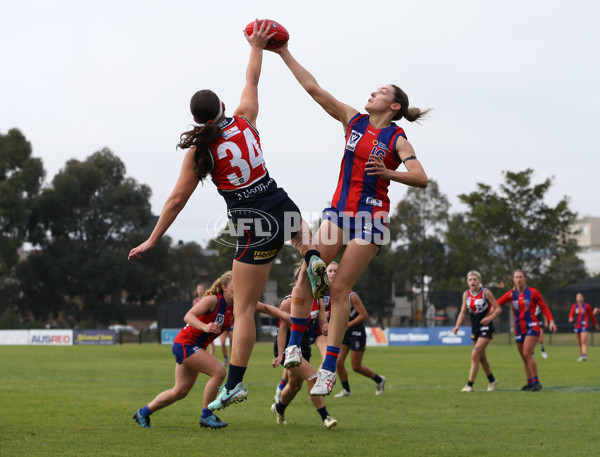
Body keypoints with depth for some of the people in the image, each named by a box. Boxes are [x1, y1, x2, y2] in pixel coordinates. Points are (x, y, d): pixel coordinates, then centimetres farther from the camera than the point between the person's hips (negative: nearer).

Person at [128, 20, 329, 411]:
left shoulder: (199, 150, -7)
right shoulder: (245, 120, 1)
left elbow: (177, 199, -5)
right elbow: (252, 80, 17)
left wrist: (152, 240, 2)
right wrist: (257, 47, 33)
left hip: (252, 224, -4)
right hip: (281, 204, 4)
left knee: (244, 308, 1)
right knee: (302, 229, 42)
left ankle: (234, 383, 0)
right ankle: (312, 259, 7)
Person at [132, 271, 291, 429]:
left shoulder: (238, 305, 0)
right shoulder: (213, 300, -21)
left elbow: (265, 308, 3)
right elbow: (188, 316, -31)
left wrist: (285, 315, -11)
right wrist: (205, 327, -49)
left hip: (196, 348, 8)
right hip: (185, 344, -8)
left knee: (180, 392, 14)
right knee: (218, 371, -21)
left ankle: (143, 412, 29)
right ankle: (206, 415, -9)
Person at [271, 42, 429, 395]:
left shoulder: (397, 140, -3)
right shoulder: (353, 120, 9)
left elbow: (421, 179, -14)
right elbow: (313, 87, 7)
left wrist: (388, 173, -28)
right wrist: (284, 54, 4)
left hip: (371, 217, -4)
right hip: (340, 210, 4)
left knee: (340, 288, -9)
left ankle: (329, 367, -4)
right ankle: (295, 344, -7)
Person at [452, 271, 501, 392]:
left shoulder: (486, 293, -11)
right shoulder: (466, 294, 4)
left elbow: (498, 309, -8)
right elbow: (463, 312, 7)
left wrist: (490, 318, -26)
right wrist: (457, 326, -7)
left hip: (486, 327, -6)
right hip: (475, 327, 6)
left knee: (475, 355, -15)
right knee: (482, 357, 15)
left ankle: (469, 384, -13)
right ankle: (491, 380, 35)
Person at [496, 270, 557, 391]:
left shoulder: (533, 292, -2)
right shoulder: (511, 294, 5)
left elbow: (544, 307, 2)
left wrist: (551, 321, -10)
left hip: (532, 326, -4)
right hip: (519, 328, 4)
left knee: (527, 353, -18)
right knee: (524, 357, 7)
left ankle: (536, 381, -12)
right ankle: (530, 383, 17)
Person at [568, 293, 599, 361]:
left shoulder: (587, 306, 0)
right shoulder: (574, 306, 6)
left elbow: (591, 316, 10)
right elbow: (571, 314, -3)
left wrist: (596, 325, 17)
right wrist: (571, 318, -28)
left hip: (585, 326, -4)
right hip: (577, 326, 4)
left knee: (583, 342, -17)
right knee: (579, 343, 8)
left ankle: (584, 356, -27)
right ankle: (582, 356, 18)